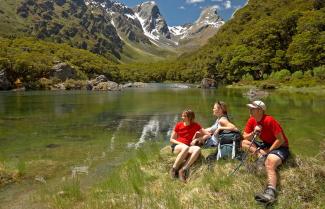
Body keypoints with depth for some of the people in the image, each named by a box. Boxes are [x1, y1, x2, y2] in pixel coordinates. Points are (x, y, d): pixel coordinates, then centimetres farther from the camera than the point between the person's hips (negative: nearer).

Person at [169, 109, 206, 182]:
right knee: (185, 148, -38)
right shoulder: (179, 125, 6)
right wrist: (181, 144, -10)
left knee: (198, 149, -33)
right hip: (177, 146, -2)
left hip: (188, 146, 2)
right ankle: (174, 169, -26)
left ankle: (183, 170, -37)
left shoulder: (195, 125, 7)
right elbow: (172, 139, 7)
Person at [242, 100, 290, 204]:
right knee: (244, 143, -4)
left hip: (279, 146, -8)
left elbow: (281, 140, -21)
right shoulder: (252, 120, -2)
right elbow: (245, 137, 1)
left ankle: (270, 192, -57)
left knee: (270, 164, -36)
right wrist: (253, 133, -19)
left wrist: (268, 151, -22)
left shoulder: (269, 120, -22)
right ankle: (261, 155, -26)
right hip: (266, 144, 8)